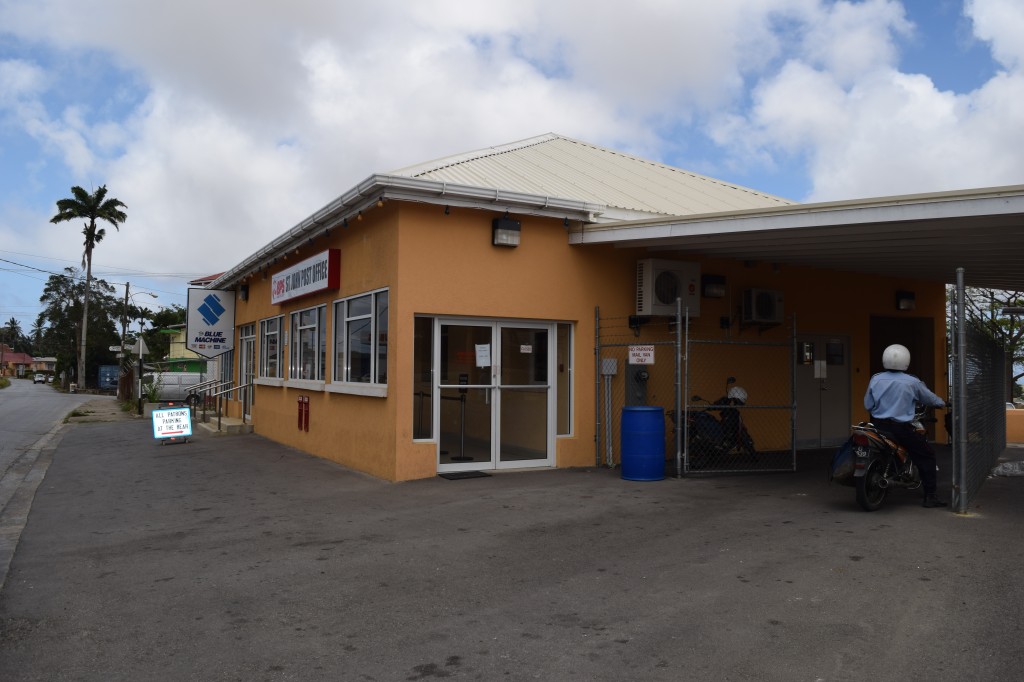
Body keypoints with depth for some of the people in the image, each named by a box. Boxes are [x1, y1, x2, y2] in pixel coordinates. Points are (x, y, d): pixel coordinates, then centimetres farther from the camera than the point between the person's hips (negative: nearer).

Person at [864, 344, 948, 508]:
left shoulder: (875, 379, 1)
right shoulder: (912, 382, -6)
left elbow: (867, 405, 5)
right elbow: (930, 398, 10)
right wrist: (942, 403, 32)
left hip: (878, 425, 4)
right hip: (901, 429, -4)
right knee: (926, 456, 9)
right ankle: (929, 496, 6)